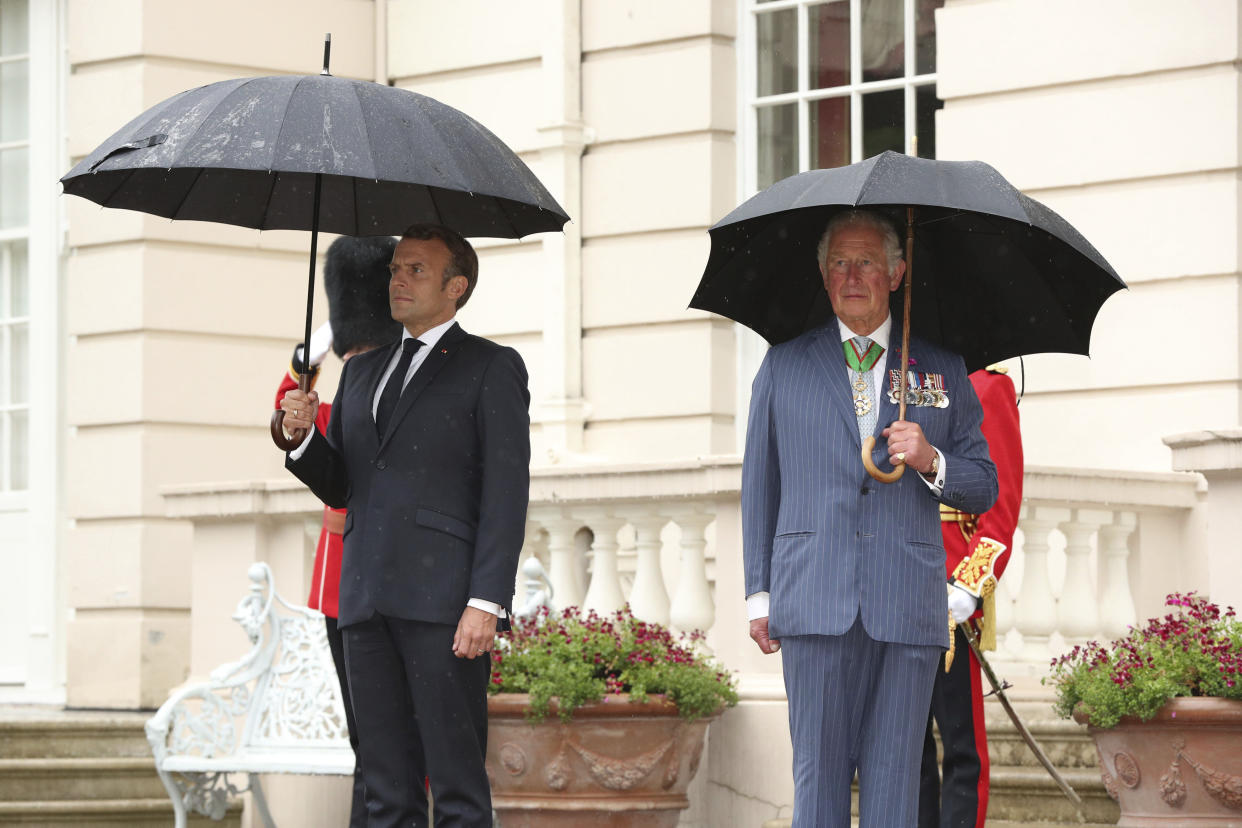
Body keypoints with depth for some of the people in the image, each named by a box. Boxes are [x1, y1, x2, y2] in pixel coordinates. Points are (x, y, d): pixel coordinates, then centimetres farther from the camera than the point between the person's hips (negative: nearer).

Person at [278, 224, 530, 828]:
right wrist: (303, 434, 2)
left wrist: (487, 601, -14)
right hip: (367, 599, 6)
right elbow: (337, 488, 23)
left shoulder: (490, 368, 4)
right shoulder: (362, 371, 23)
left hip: (444, 599, -6)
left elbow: (505, 493, -4)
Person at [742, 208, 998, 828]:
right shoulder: (784, 365, 14)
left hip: (909, 611, 0)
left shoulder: (942, 370, 14)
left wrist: (931, 462, -7)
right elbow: (759, 485, 15)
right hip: (815, 604, 0)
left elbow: (983, 488, 15)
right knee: (819, 774, -2)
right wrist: (759, 594, 9)